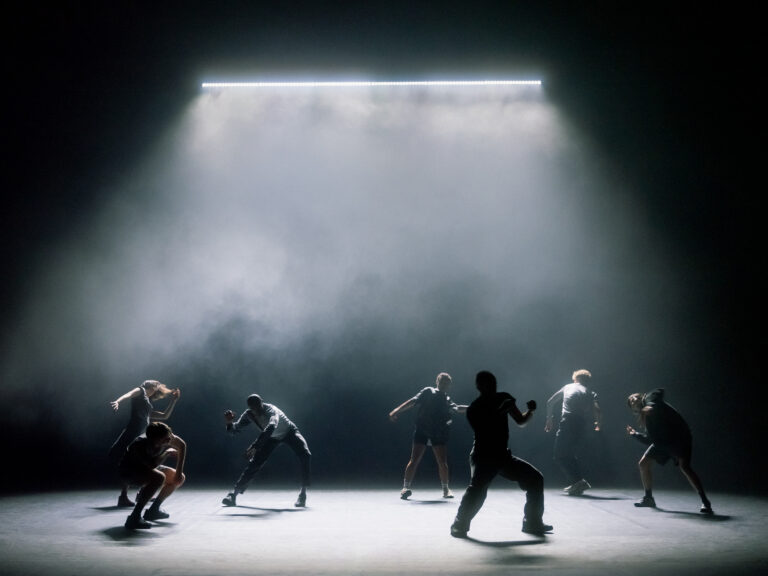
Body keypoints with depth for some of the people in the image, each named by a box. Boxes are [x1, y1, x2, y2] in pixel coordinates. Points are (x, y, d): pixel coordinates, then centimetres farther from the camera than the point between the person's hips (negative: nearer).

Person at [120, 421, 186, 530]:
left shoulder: (168, 436, -21)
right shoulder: (140, 445, -38)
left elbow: (182, 446, -2)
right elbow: (153, 464, -49)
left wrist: (179, 472, -3)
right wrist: (168, 452, -31)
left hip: (147, 467, 8)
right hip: (129, 471, -7)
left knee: (180, 478, 3)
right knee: (159, 477, -35)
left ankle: (153, 510, 17)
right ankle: (134, 518, -31)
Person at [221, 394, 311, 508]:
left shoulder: (271, 410, -40)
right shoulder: (248, 415, -21)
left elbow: (271, 427, -59)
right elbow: (234, 430, -11)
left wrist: (254, 446, -66)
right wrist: (229, 423, -35)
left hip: (290, 433, -4)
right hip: (272, 437, 4)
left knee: (305, 455, -29)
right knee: (254, 463, -6)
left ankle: (303, 494, -20)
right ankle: (234, 494, 6)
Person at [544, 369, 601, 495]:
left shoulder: (567, 387, 18)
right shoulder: (590, 393, 16)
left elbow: (550, 402, 22)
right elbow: (598, 412, 1)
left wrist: (549, 419, 33)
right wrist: (597, 423, 21)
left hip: (567, 424, -3)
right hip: (581, 427, 3)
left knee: (560, 456, 1)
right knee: (570, 455, 20)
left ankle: (578, 481, -13)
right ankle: (575, 484, 16)